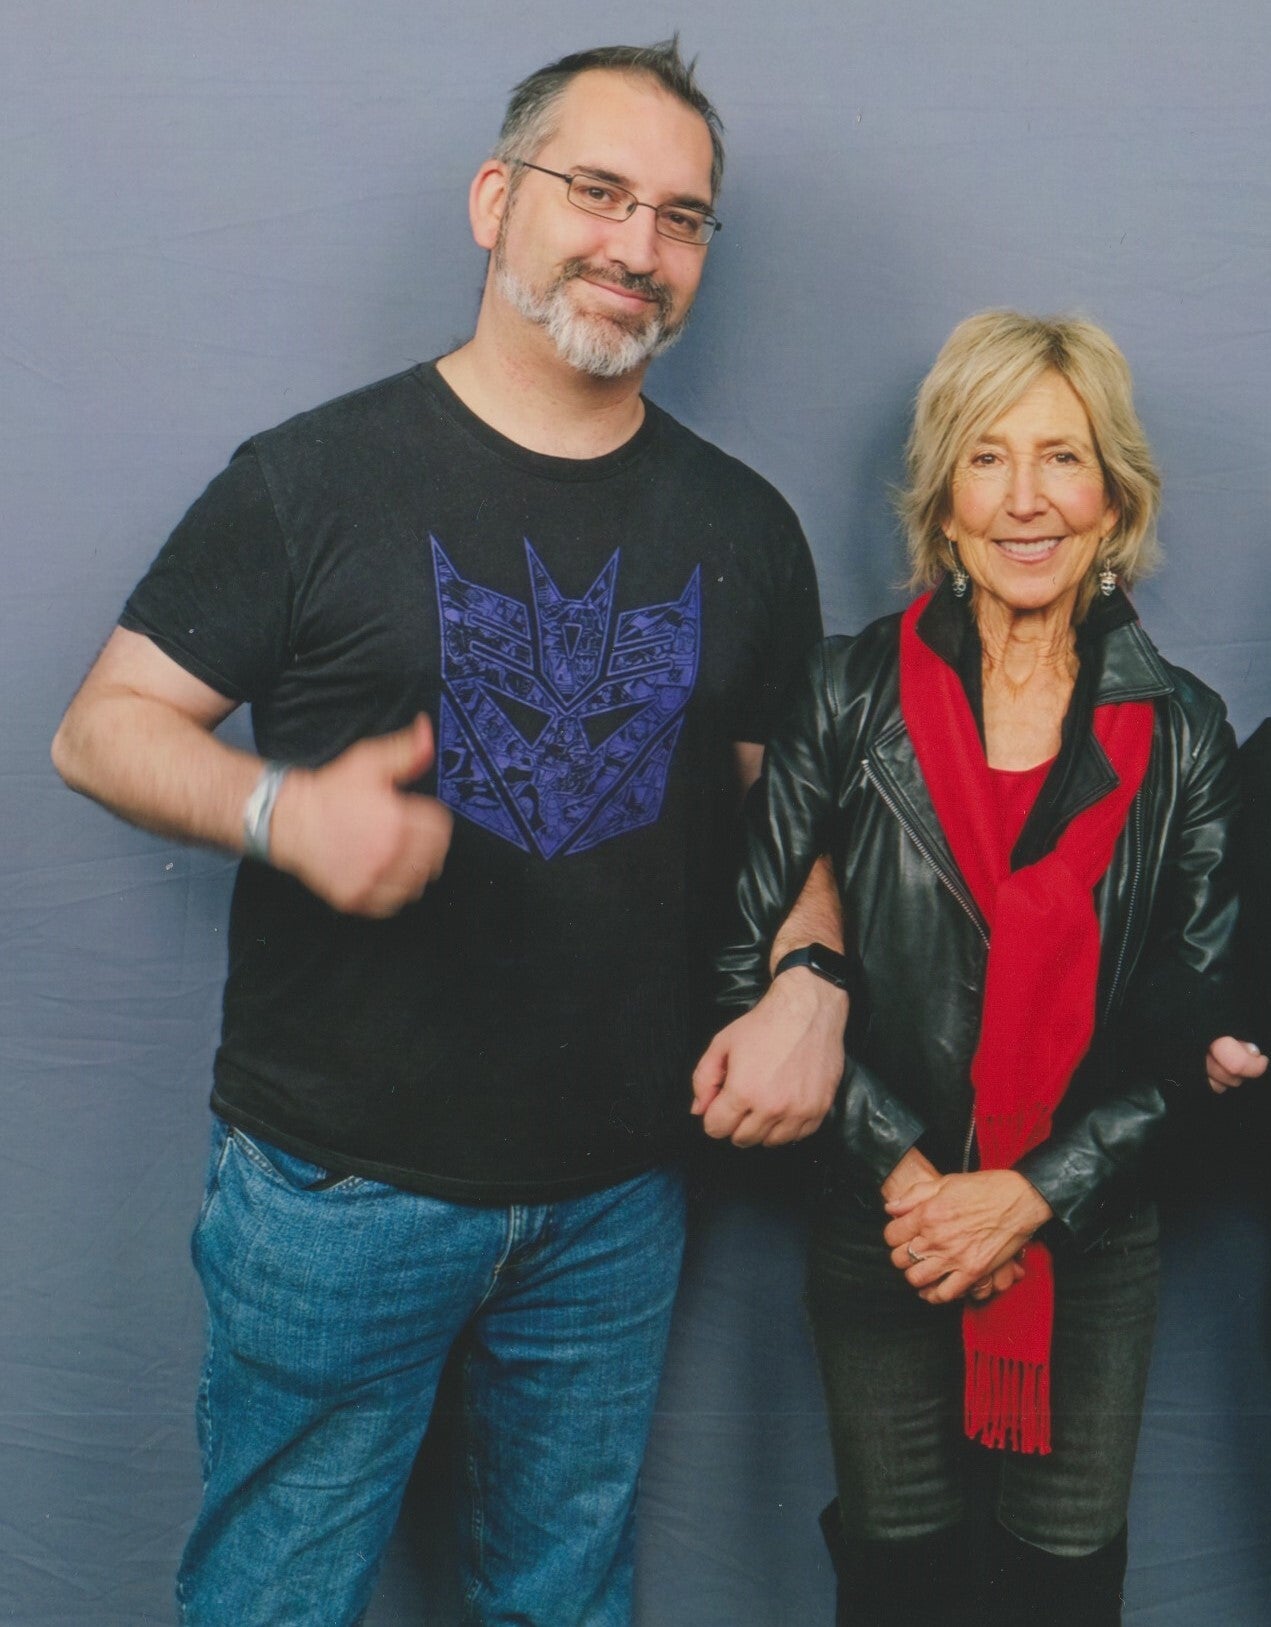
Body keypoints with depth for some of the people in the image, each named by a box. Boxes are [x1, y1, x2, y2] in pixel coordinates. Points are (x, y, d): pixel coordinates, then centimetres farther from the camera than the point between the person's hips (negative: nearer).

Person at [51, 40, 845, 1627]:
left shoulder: (741, 526, 5)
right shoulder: (320, 474, -7)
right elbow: (102, 725, -5)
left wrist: (808, 980, -7)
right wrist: (284, 809, -24)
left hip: (618, 1198, 4)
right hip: (337, 1183, -3)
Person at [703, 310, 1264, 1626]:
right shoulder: (853, 695, -5)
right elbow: (754, 959, -7)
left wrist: (1030, 1194, -12)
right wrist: (905, 1173, -13)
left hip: (1088, 1241, 1)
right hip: (884, 1235, -1)